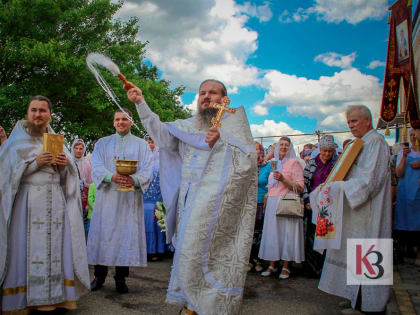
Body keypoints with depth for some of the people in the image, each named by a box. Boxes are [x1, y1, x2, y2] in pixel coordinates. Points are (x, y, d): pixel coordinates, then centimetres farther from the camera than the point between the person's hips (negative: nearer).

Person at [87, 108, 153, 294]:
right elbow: (96, 166, -1)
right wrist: (112, 177, -21)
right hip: (107, 196, 1)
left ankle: (120, 278, 7)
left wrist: (135, 180, -22)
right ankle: (99, 275, 13)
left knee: (127, 234, -2)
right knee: (103, 233, 0)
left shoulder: (141, 145, 12)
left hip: (130, 197, -1)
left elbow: (147, 170, 0)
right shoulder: (102, 143, 14)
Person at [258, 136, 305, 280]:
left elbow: (300, 188, -8)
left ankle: (286, 267, 5)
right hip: (272, 203, 6)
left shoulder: (294, 162, -1)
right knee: (272, 232, 5)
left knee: (287, 233, -4)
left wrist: (283, 179, -18)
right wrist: (268, 194, 14)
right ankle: (272, 265, 13)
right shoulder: (274, 164, 18)